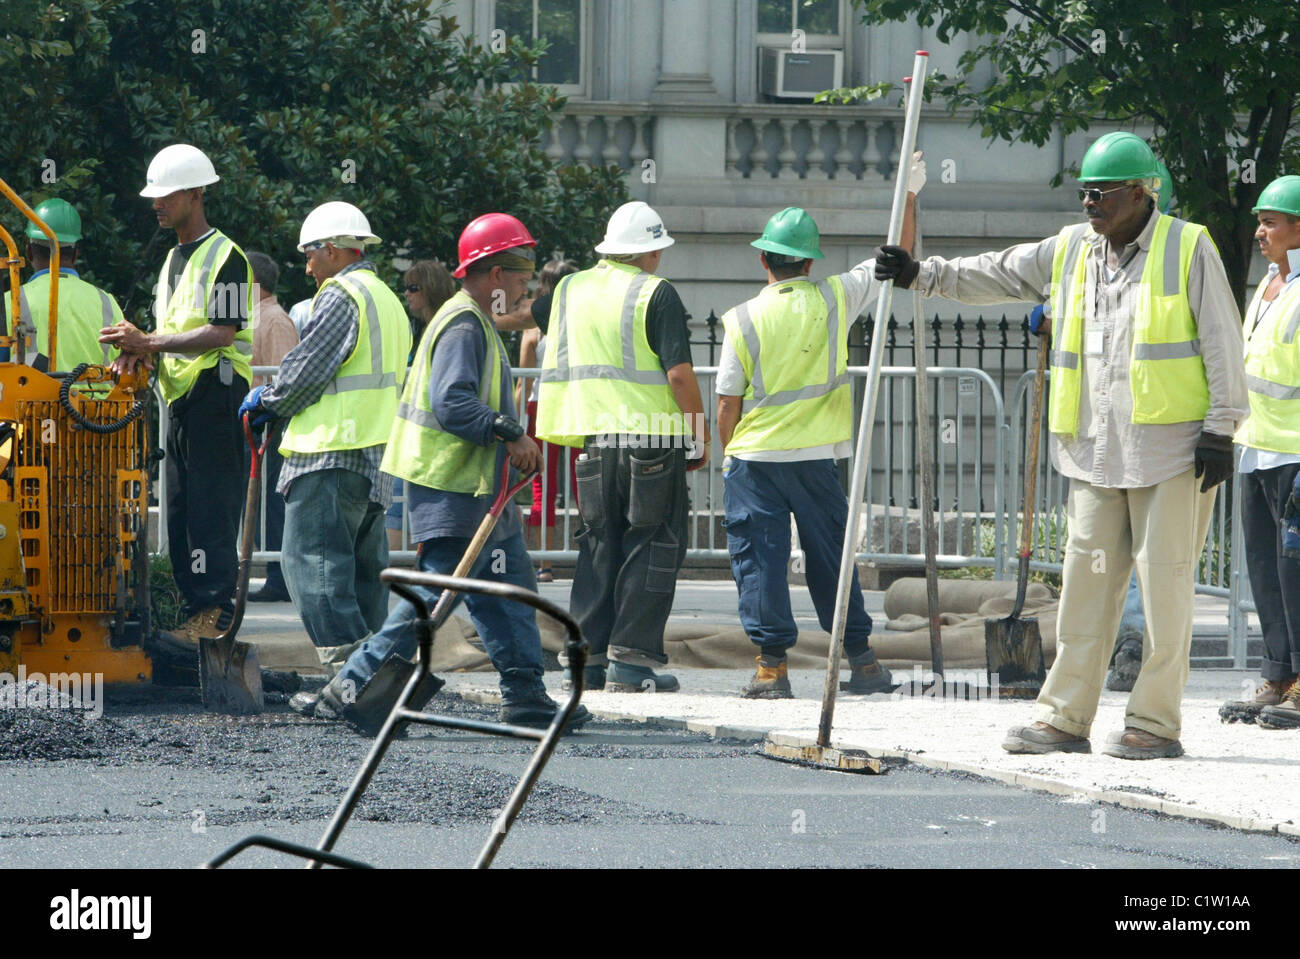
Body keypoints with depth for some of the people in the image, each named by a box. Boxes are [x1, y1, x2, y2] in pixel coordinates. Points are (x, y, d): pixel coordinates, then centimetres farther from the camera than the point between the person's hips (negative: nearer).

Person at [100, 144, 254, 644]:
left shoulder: (223, 256, -9)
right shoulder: (175, 259, 21)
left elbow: (221, 332, -17)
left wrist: (148, 342, -17)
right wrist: (141, 350, 2)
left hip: (216, 392, -10)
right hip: (179, 395, 10)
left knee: (211, 506, -12)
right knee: (179, 509, 7)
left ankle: (216, 608, -13)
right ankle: (194, 608, 9)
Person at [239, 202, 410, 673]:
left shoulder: (341, 296, -11)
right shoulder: (388, 301, 20)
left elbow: (305, 372, -13)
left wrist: (267, 402, 7)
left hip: (331, 456, -10)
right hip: (375, 457, 10)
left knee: (312, 559, -9)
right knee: (362, 567, 12)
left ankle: (347, 661, -17)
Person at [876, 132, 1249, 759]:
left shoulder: (1188, 249, -3)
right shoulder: (1069, 251, 13)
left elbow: (1222, 343, -4)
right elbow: (995, 276, 18)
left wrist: (1220, 427, -8)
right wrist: (922, 275, 7)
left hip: (1171, 449, -5)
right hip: (1095, 451, 6)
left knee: (1165, 584, -3)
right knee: (1086, 581, 6)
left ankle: (1155, 723, 1)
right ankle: (1064, 717, 9)